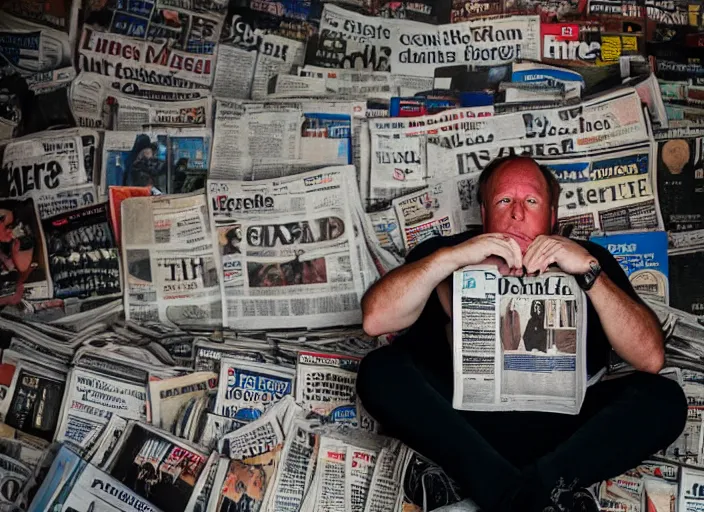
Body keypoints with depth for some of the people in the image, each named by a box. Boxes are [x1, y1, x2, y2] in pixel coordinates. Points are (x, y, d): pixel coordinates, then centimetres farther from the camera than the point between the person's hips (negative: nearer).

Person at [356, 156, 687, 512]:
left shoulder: (588, 259, 7)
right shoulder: (445, 252, 6)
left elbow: (651, 358, -6)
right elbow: (375, 319, -11)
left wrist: (590, 271, -17)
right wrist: (452, 257, -20)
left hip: (559, 425, 1)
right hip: (462, 421, 0)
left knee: (663, 397, -21)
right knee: (380, 370, -25)